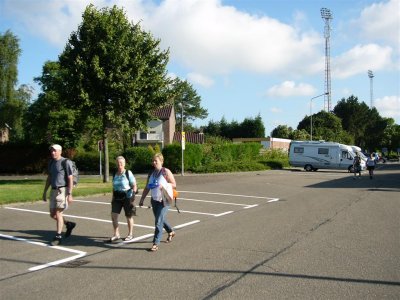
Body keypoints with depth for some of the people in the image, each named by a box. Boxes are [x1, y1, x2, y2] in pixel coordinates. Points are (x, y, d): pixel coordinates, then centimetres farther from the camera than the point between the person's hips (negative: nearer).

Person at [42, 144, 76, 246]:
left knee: (58, 213, -8)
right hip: (53, 190, 8)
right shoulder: (51, 162, 13)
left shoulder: (66, 162, -10)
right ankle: (69, 224, 30)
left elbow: (70, 179, -13)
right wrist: (45, 192, 18)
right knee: (52, 214, 9)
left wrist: (69, 194, -18)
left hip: (62, 190, -8)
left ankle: (58, 236, 2)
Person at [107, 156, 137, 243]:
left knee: (129, 216, 8)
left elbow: (134, 186, -6)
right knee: (113, 215, -3)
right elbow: (114, 187, 17)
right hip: (117, 197, 5)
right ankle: (116, 234, 11)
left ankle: (130, 234, 25)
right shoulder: (115, 174, 8)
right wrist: (113, 198, 15)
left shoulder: (128, 173, -7)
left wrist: (132, 193, -20)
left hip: (127, 197, -5)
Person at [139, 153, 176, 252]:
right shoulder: (151, 173, 9)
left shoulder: (166, 172, -8)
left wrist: (163, 185, -21)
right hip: (154, 200, 6)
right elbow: (147, 188, 12)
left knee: (158, 222, -10)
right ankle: (171, 232, 46)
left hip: (164, 200, -6)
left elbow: (174, 184, -8)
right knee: (161, 219, 20)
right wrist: (142, 199, 7)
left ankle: (155, 244, -4)